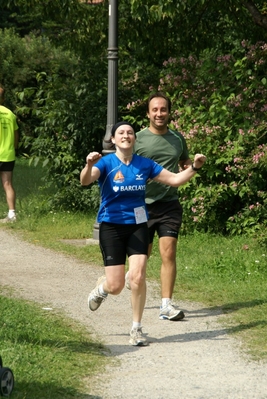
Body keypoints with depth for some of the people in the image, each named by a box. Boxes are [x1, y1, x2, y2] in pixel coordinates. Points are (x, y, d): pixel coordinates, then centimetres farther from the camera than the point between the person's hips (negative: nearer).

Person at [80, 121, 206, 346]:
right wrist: (89, 166, -49)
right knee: (116, 287, -5)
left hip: (137, 226, 2)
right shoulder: (106, 163, -9)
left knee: (138, 277, -14)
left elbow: (174, 179, 9)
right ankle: (101, 287, 35)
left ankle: (136, 329, 3)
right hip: (111, 226, -2)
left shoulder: (145, 165, 2)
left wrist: (195, 167, -6)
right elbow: (85, 180, -27)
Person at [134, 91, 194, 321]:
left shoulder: (177, 139, 7)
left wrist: (189, 168, 2)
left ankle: (166, 305, -8)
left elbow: (186, 161, 25)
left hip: (169, 203, 1)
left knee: (168, 253, -10)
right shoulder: (138, 139, -3)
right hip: (142, 205, -1)